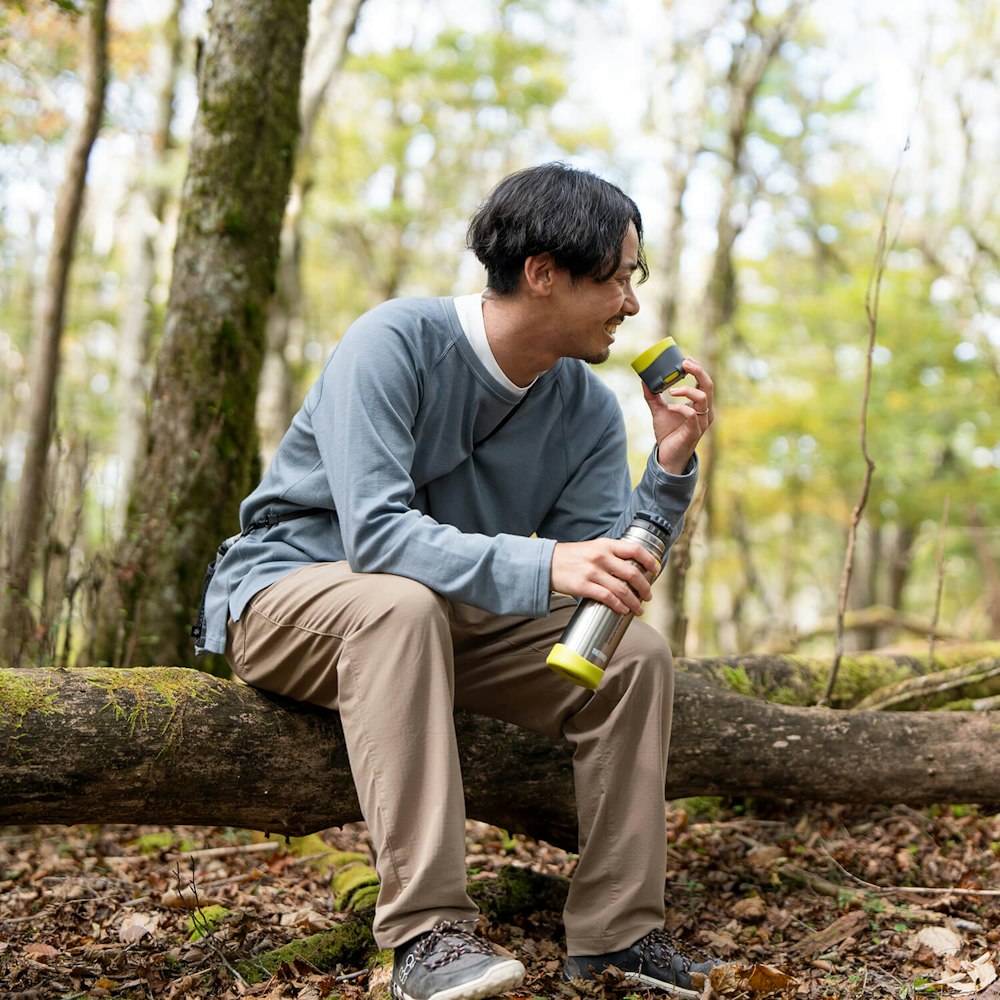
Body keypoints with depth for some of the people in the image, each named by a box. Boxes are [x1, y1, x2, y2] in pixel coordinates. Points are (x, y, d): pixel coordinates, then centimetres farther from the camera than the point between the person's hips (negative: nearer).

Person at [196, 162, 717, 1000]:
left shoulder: (588, 408, -4)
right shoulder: (396, 343, -22)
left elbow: (610, 578, -9)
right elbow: (374, 532, -34)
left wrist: (670, 467, -22)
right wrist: (542, 567, -46)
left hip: (455, 618, 6)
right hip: (288, 592, -5)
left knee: (637, 653, -12)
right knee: (403, 604, -39)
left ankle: (615, 930, -4)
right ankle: (427, 932, -35)